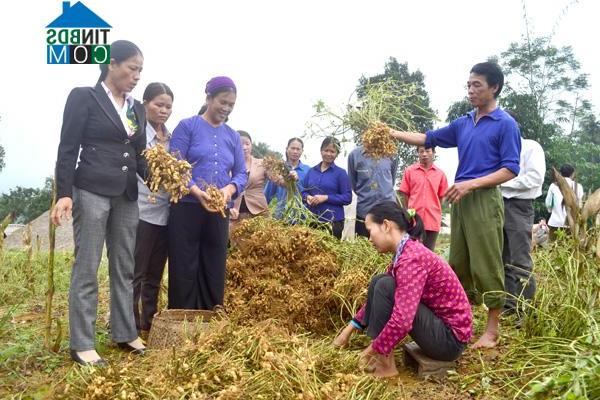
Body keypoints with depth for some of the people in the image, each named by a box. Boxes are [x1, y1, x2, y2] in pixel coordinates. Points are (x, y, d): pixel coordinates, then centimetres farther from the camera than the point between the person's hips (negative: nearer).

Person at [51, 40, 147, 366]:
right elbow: (67, 150, -7)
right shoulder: (83, 97, -3)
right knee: (86, 269, -1)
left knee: (125, 267, 11)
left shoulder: (137, 108, 14)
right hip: (91, 192, -6)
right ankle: (81, 344, 8)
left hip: (126, 195, 6)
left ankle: (124, 333, 22)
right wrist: (64, 194, -15)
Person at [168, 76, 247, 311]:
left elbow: (241, 173, 10)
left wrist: (230, 189, -12)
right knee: (184, 271, 2)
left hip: (218, 213, 4)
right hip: (187, 209, -4)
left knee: (215, 272, 9)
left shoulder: (233, 136, 13)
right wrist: (197, 192, -23)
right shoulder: (187, 126, 0)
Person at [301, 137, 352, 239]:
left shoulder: (341, 173, -2)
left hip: (333, 222, -3)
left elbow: (347, 197, -7)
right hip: (311, 220, 3)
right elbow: (303, 192, 16)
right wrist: (307, 197, -8)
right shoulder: (311, 171, 11)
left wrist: (326, 198, -16)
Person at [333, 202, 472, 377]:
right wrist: (351, 327, 14)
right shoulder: (406, 253, 5)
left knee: (385, 286, -20)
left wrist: (374, 350, -19)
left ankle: (385, 364, -10)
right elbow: (377, 296, 16)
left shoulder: (412, 258, -25)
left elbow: (402, 321, -33)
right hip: (437, 323, 9)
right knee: (378, 283, 3)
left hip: (451, 337, -9)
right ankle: (380, 355, 2)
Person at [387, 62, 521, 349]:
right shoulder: (463, 124, 16)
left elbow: (511, 170, -9)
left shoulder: (506, 124, -4)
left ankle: (493, 330, 7)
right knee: (458, 265, 10)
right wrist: (392, 134, 9)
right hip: (460, 200, 7)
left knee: (486, 266, -4)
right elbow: (428, 139, 20)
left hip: (485, 200, -7)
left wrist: (471, 184, -18)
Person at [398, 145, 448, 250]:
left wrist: (434, 214, 6)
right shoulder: (409, 171, 3)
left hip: (433, 221, 1)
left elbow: (441, 197, 10)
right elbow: (405, 194, 6)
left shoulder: (440, 174, 5)